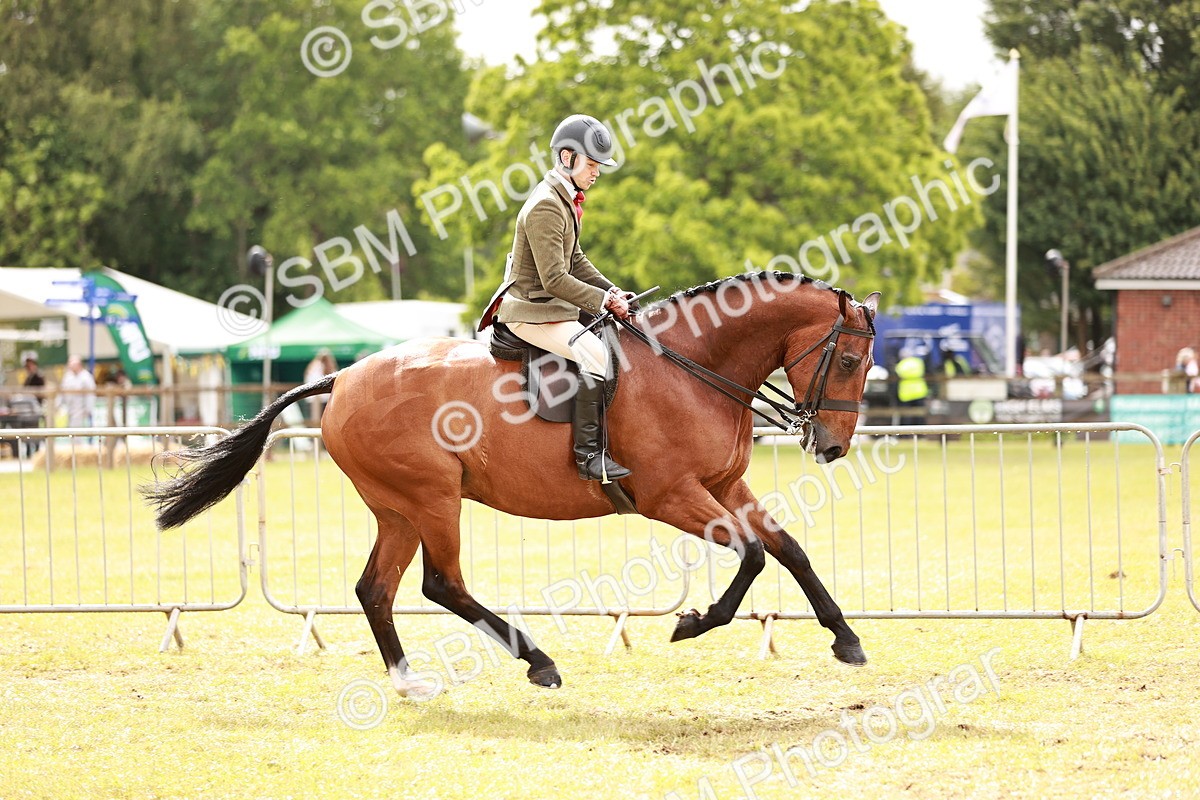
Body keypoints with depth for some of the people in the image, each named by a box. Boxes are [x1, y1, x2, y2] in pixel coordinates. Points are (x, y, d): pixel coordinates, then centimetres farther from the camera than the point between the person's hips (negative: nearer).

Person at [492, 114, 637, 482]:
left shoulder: (565, 200, 12)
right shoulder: (546, 207, -21)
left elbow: (575, 261, 20)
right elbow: (555, 279, -25)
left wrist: (612, 292, 6)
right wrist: (604, 301, -20)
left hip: (551, 307, 11)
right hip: (531, 311, -11)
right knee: (594, 354, -26)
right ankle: (590, 455, -25)